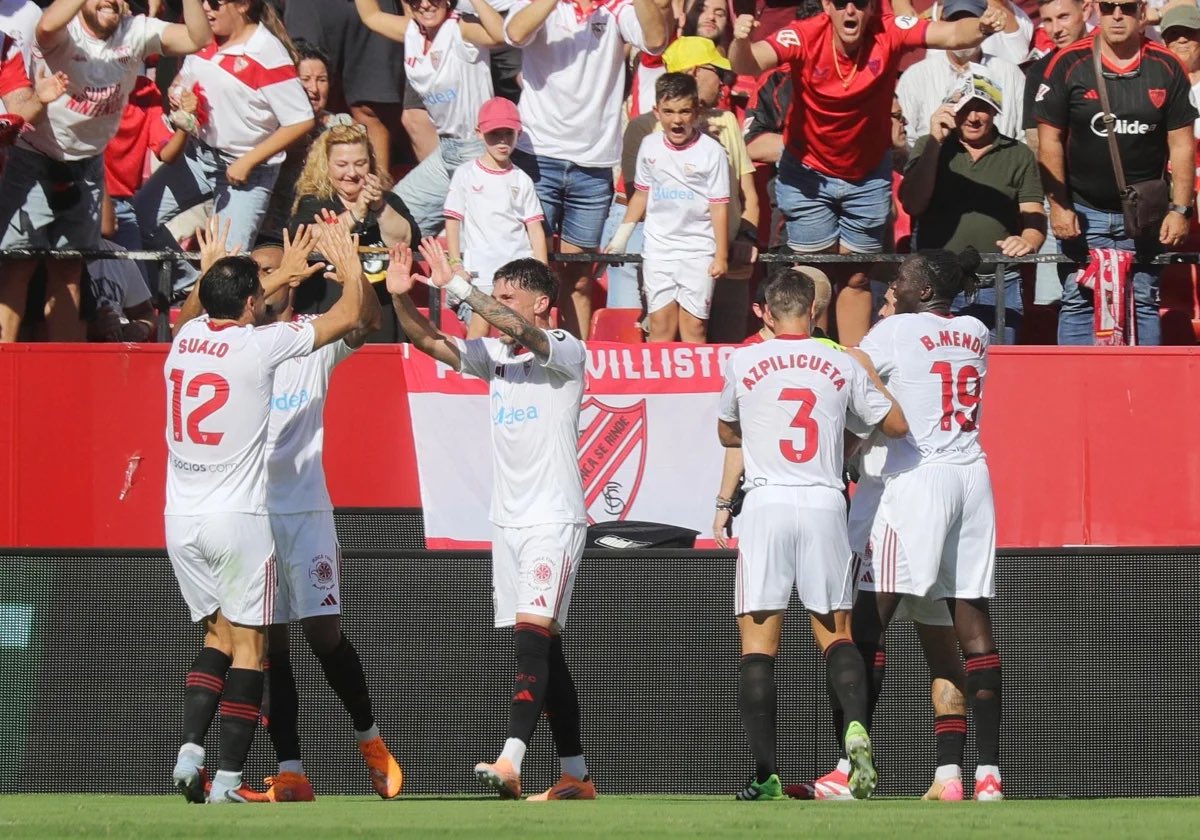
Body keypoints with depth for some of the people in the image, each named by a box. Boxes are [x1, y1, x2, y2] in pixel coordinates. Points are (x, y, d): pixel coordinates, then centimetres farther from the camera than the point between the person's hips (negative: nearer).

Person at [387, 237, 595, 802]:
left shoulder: (566, 352, -7)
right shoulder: (494, 356, 13)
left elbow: (521, 331, -25)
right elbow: (428, 340, 6)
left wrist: (455, 286, -29)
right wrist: (400, 296, -12)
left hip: (554, 518, -8)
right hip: (507, 521, 8)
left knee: (533, 632, -19)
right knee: (543, 648, 8)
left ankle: (510, 764, -30)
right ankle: (575, 775, 12)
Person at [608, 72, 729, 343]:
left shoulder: (711, 151, -8)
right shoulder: (650, 146, 5)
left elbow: (719, 206, -7)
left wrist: (721, 255, -8)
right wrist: (621, 236, 16)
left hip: (698, 250, -4)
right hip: (658, 249, 4)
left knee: (693, 326, -5)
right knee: (661, 325, 2)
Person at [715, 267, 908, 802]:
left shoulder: (743, 362, 4)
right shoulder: (842, 366, 7)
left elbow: (727, 435, 20)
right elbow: (896, 425, 16)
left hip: (766, 502, -2)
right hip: (825, 503, 2)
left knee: (758, 642, 0)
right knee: (834, 632, 12)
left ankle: (766, 774, -8)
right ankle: (856, 724, -17)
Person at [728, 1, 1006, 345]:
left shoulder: (889, 33, -21)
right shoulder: (805, 38, -24)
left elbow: (951, 34, -32)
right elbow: (748, 64, -36)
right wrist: (740, 43, -60)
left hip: (868, 175, 2)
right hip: (808, 174, -1)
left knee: (857, 278, 11)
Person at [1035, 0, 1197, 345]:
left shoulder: (1166, 68, 0)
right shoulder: (1069, 64, -4)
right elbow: (1050, 140, -1)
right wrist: (1058, 205, -7)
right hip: (1083, 213, -1)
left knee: (1144, 303, 3)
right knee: (1078, 303, -1)